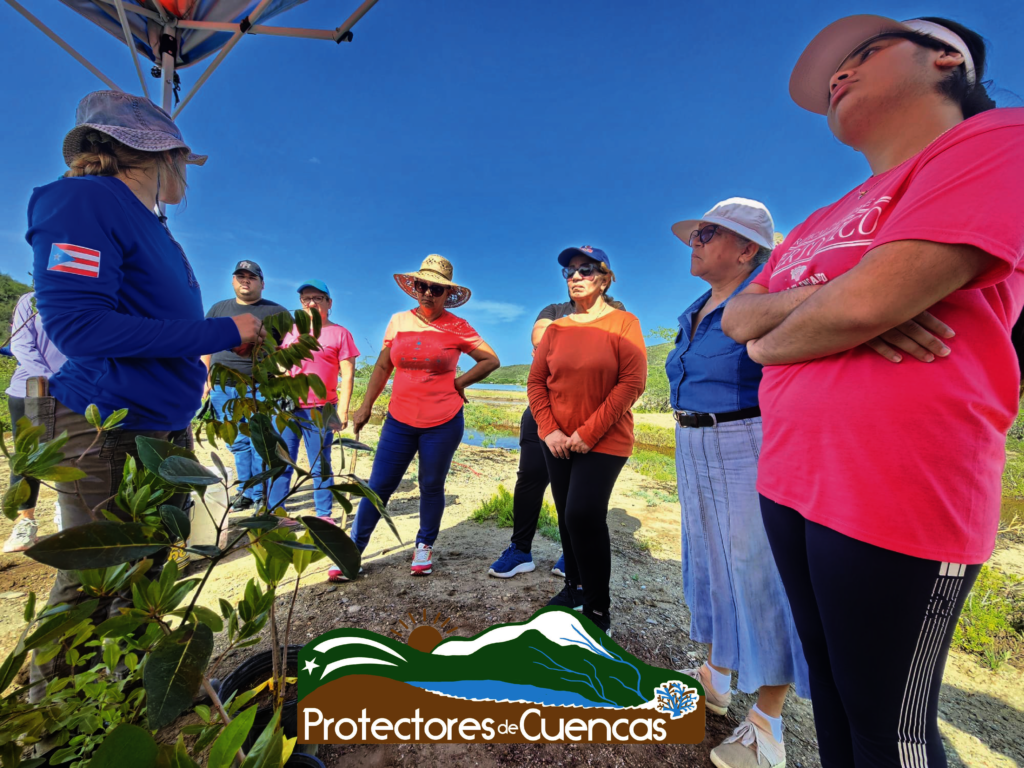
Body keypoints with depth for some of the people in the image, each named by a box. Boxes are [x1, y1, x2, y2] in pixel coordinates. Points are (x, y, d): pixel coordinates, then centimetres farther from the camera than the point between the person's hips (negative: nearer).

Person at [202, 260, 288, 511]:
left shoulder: (276, 312, 6)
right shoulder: (218, 309, 17)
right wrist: (206, 379, 10)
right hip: (222, 387, 4)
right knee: (238, 443, 9)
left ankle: (258, 495, 6)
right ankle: (245, 490, 19)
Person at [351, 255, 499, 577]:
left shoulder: (457, 328, -4)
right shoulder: (399, 321, 5)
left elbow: (491, 360, 2)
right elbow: (382, 367, 10)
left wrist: (459, 383, -4)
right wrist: (366, 406, 6)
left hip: (443, 423, -2)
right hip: (399, 420, 2)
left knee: (431, 487, 11)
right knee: (378, 486, 5)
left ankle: (424, 547, 32)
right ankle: (353, 549, 21)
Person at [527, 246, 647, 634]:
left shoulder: (624, 323, -5)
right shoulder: (555, 329, 6)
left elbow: (632, 383, -14)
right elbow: (536, 382, 5)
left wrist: (587, 432, -17)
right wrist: (550, 430, -8)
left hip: (604, 442, -4)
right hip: (557, 441, 5)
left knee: (583, 515, -12)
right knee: (568, 518, 14)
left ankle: (598, 609, 9)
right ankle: (574, 586, 35)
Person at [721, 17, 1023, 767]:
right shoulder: (821, 223, 18)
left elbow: (868, 304, -20)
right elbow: (737, 316, 10)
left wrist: (771, 345, -1)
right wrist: (817, 297, -9)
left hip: (893, 498, -7)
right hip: (789, 480, 7)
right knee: (829, 688, 21)